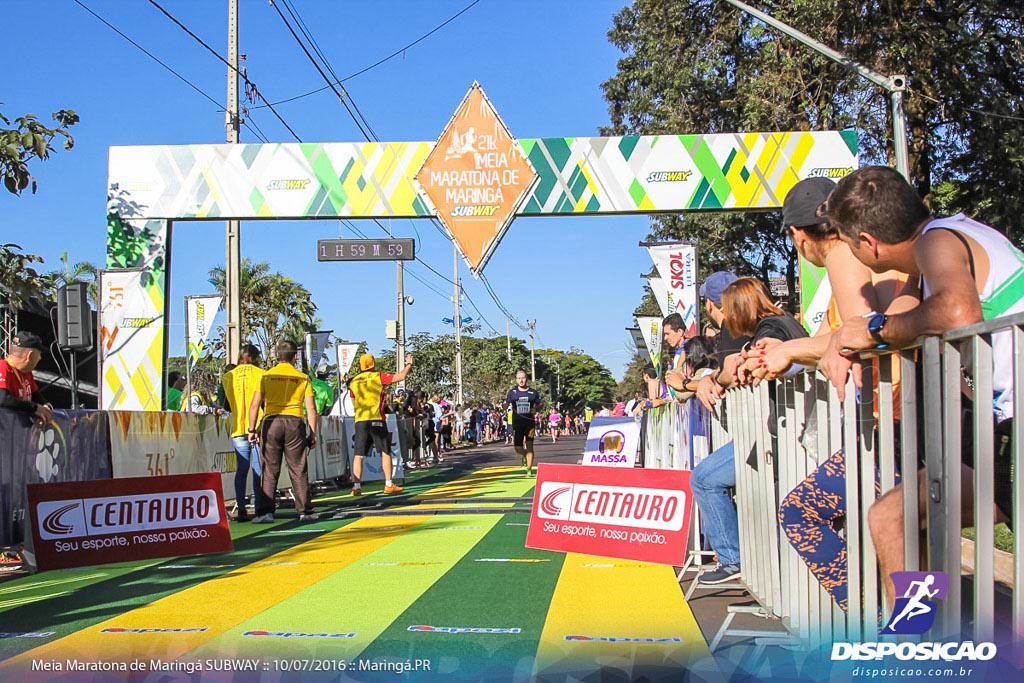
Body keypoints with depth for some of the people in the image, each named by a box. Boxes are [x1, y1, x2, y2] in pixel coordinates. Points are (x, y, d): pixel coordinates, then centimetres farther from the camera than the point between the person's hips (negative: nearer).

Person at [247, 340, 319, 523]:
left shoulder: (266, 376, 4)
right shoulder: (303, 378, 5)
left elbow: (255, 405, -2)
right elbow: (311, 409, 3)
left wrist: (252, 429, 3)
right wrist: (313, 434, 8)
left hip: (271, 423, 0)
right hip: (294, 423, 0)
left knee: (269, 470, 4)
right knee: (298, 470, 6)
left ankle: (265, 512, 1)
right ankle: (304, 511, 9)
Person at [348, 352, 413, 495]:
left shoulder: (354, 381, 10)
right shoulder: (378, 377, -2)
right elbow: (401, 376, -5)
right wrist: (409, 364, 12)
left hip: (360, 421, 3)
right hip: (376, 419, -3)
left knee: (358, 455, 3)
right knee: (385, 452, 5)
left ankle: (356, 487, -2)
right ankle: (388, 485, 4)